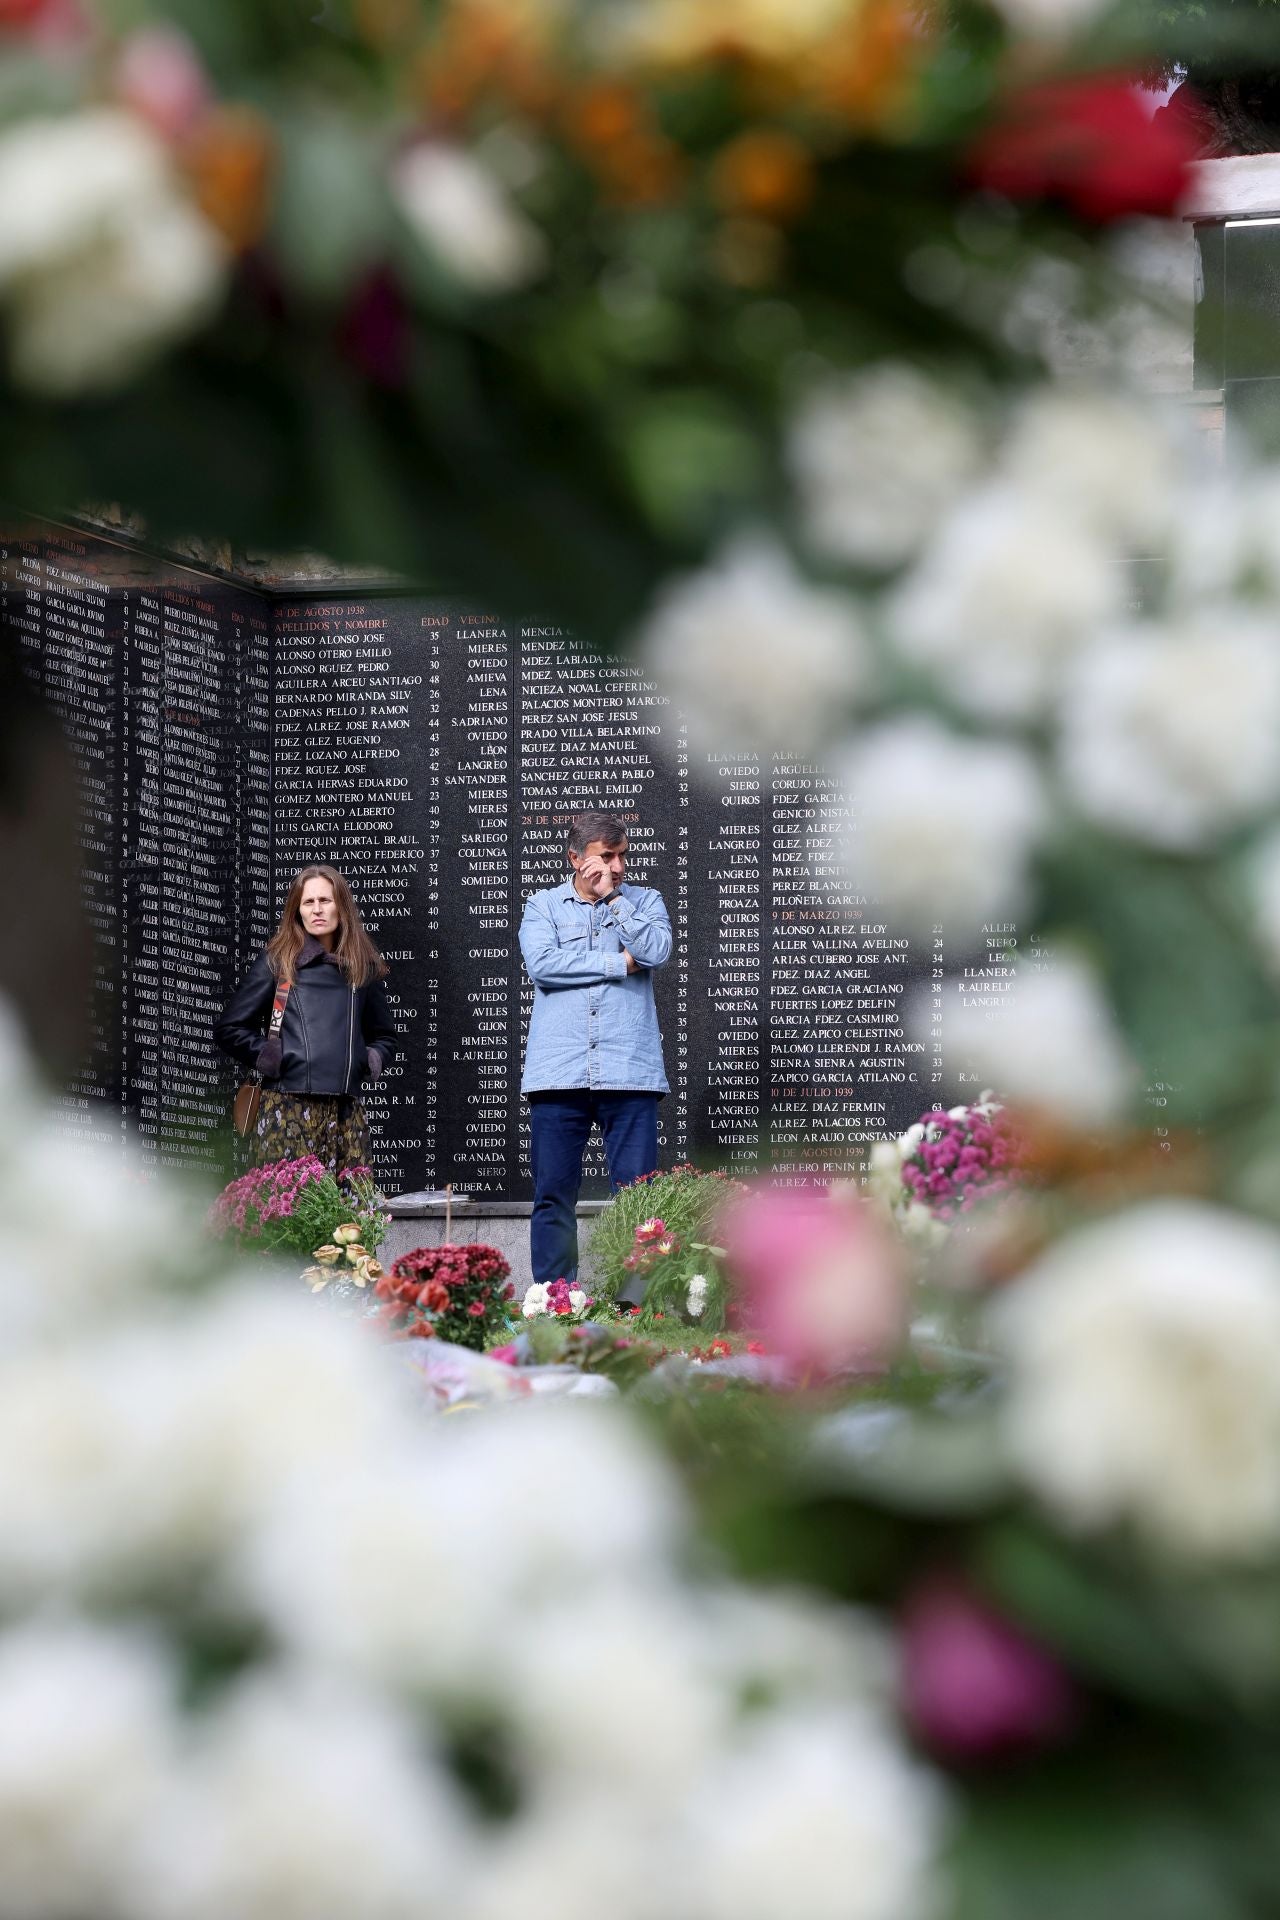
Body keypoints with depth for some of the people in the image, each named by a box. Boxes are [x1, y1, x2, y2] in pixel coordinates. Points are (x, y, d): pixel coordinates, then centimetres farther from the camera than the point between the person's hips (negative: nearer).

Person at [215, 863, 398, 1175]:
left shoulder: (364, 967, 15)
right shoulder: (278, 961, 6)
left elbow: (386, 1037, 27)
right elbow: (230, 1029, 6)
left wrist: (372, 1061, 9)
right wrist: (269, 1058, -3)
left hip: (346, 1111, 3)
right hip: (288, 1108, -3)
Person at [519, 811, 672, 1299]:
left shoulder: (643, 901, 15)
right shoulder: (543, 906, 13)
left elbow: (656, 950, -5)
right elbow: (542, 964, -6)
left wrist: (612, 897, -2)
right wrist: (618, 964, -4)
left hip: (630, 1073, 0)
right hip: (558, 1073, 0)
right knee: (553, 1197, 0)